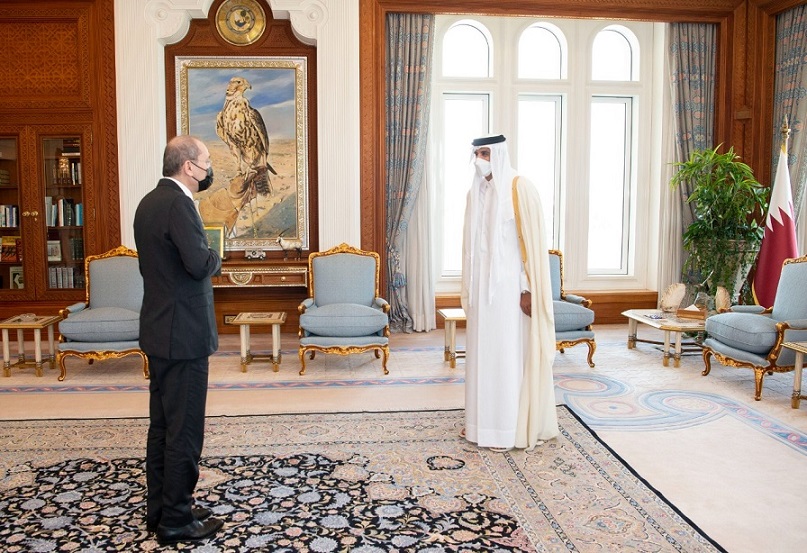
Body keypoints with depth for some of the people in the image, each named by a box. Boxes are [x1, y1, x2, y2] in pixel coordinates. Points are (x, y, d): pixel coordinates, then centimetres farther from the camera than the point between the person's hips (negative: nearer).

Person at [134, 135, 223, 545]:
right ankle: (176, 520, 11)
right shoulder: (177, 204, -18)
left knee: (162, 425, 17)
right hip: (183, 333, -10)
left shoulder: (149, 202, 12)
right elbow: (200, 265, -27)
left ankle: (159, 509, 28)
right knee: (184, 430, 0)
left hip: (159, 331, 10)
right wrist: (216, 258, -7)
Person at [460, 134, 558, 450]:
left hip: (510, 284, -7)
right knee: (483, 352, 12)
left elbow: (532, 240, -13)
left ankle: (512, 428, 10)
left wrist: (528, 289, -17)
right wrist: (468, 289, 15)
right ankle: (483, 421, 23)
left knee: (510, 354, -1)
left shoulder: (519, 188, -10)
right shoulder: (476, 193, 12)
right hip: (482, 285, 7)